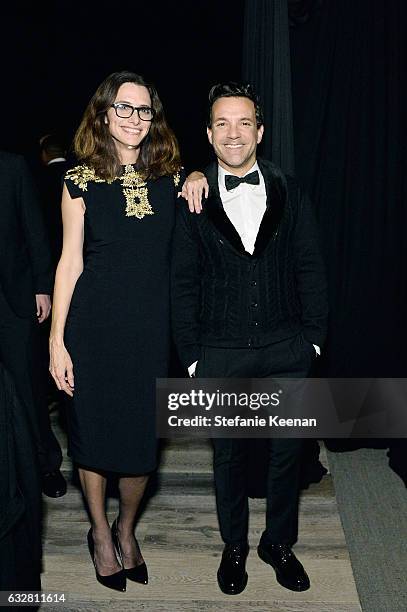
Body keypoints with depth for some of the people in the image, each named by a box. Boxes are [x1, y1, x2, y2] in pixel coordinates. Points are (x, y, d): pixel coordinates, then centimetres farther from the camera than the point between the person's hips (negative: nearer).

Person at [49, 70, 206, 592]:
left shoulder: (170, 177, 6)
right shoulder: (81, 180, -1)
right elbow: (70, 261, -2)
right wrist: (57, 340, -5)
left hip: (151, 328, 2)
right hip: (94, 326, -2)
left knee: (142, 437, 8)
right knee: (94, 432, 10)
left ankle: (126, 530, 36)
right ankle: (100, 533, 36)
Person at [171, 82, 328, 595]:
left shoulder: (289, 193, 1)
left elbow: (310, 269, 4)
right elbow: (183, 283, -1)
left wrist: (312, 336, -1)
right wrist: (191, 355, -3)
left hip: (286, 350, 1)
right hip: (220, 355, -1)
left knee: (287, 451, 12)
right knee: (228, 454, 14)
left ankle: (279, 542, 35)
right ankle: (234, 547, 36)